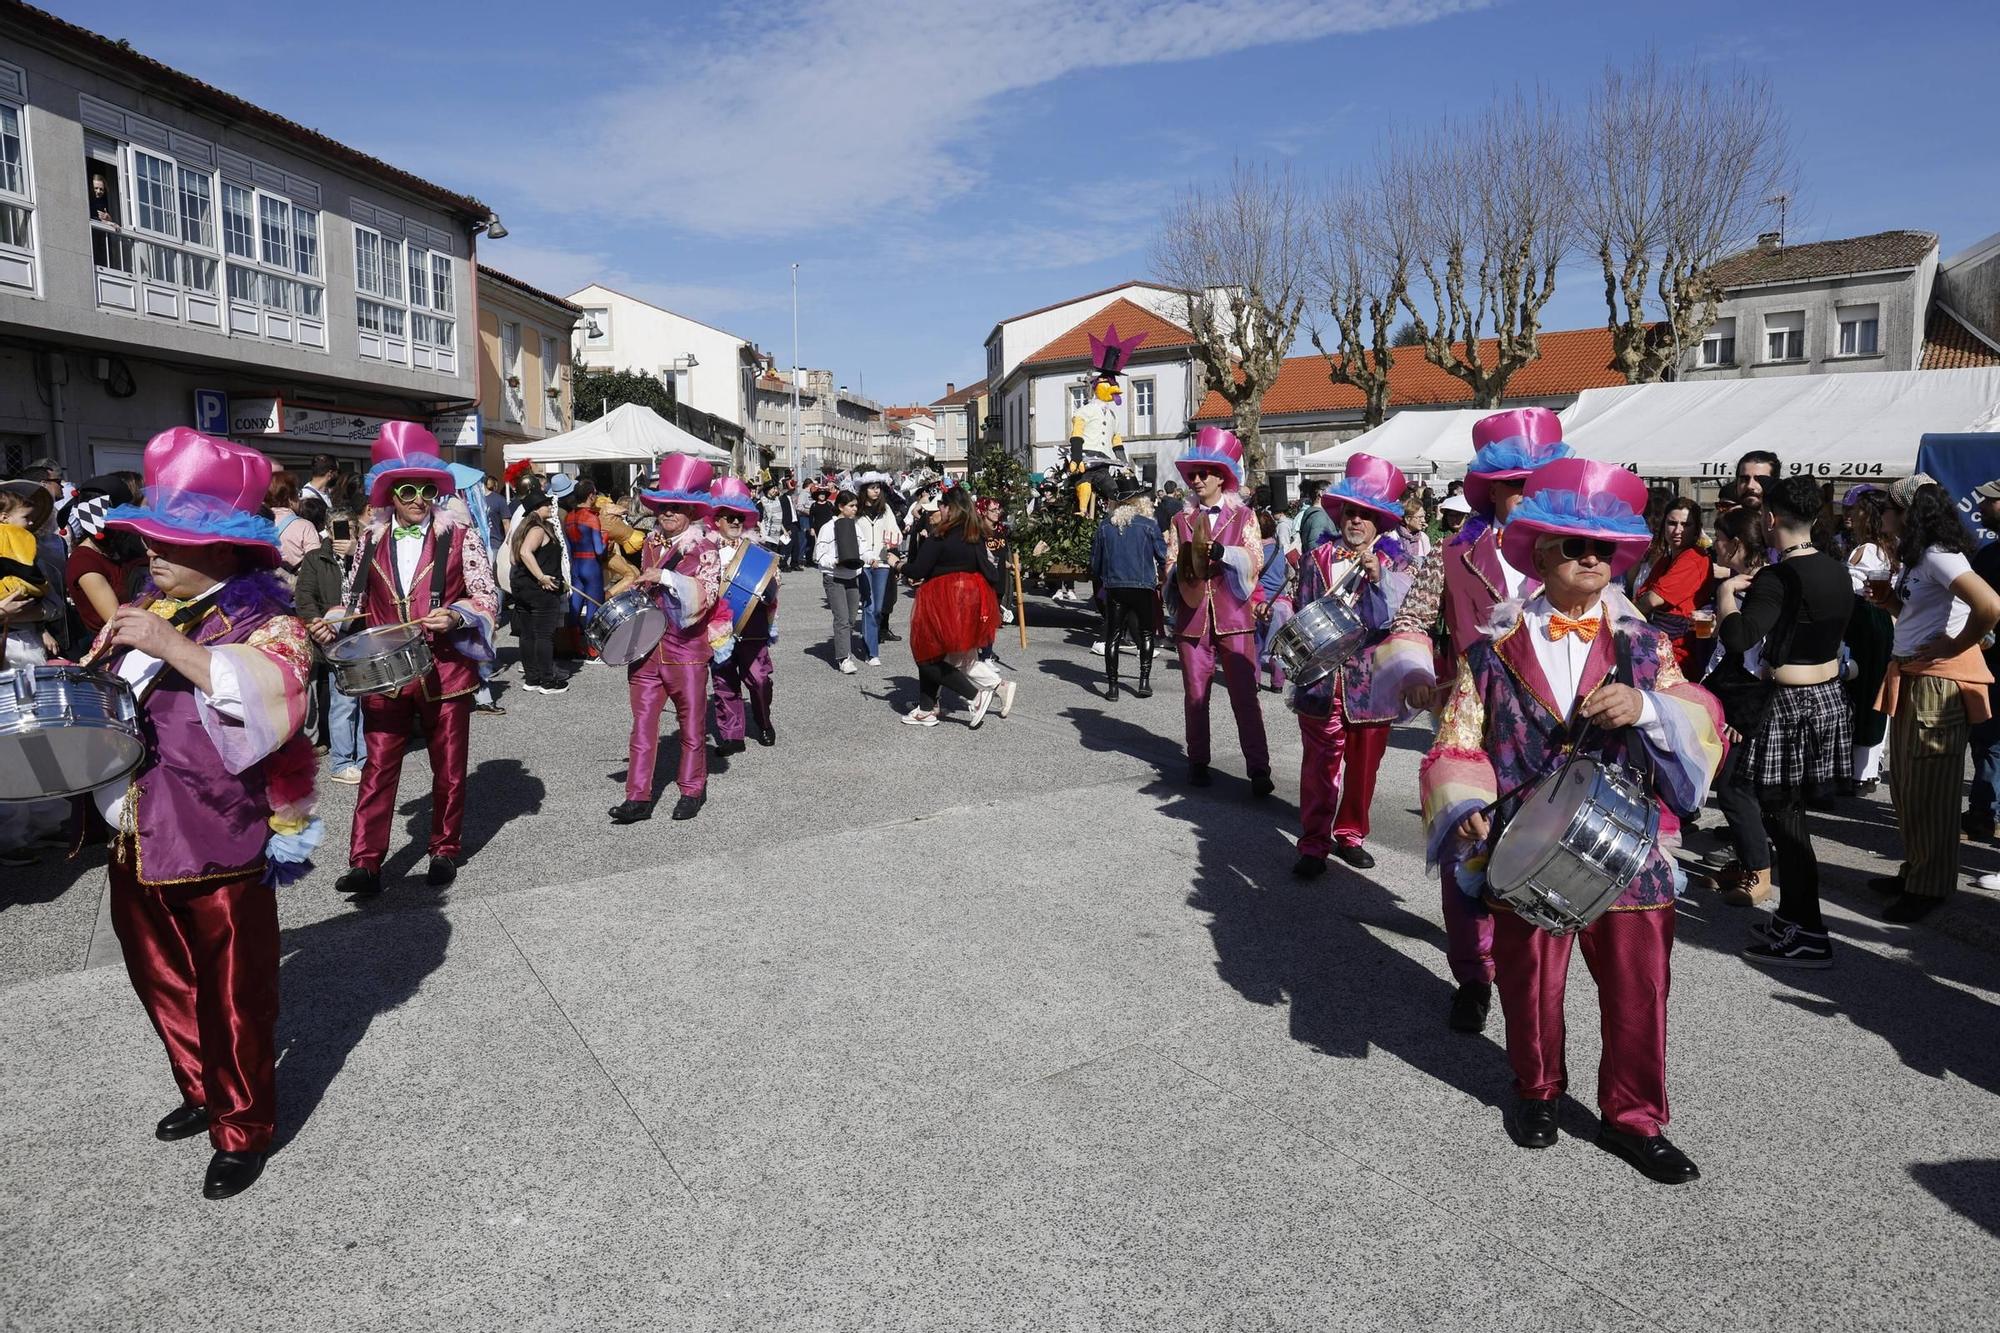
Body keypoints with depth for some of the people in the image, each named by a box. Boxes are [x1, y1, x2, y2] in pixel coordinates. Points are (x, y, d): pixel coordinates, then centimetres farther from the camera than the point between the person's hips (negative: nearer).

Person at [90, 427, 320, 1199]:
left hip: (221, 847, -8)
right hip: (136, 840, 8)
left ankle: (242, 1129, 25)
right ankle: (201, 1092, 44)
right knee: (162, 983, 22)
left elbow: (275, 698, -31)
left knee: (234, 997, 6)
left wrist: (174, 647, -33)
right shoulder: (146, 611, 10)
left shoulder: (265, 620, -13)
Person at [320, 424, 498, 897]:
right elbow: (356, 599, 18)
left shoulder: (458, 535, -2)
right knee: (378, 767, 1)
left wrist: (455, 616, -22)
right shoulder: (372, 539, 8)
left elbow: (488, 597, -4)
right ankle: (365, 863, 5)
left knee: (448, 768, 10)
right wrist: (331, 624, 0)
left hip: (445, 672, -2)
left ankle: (445, 851, 25)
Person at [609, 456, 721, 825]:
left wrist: (665, 577, -26)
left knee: (691, 721, 8)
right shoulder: (651, 545, 11)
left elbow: (707, 593, -20)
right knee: (643, 721, 3)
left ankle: (692, 790, 22)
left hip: (687, 649, -5)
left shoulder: (706, 547, -6)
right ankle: (638, 796, 6)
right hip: (647, 646, 5)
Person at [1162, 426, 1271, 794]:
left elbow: (1253, 561, -5)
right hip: (1192, 617, 2)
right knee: (1195, 694, 8)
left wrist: (1221, 551, -21)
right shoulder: (1181, 520, 13)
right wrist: (1183, 570, -16)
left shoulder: (1243, 516, 7)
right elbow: (1170, 565, 6)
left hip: (1233, 616, -2)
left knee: (1245, 694, -5)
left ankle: (1259, 769, -2)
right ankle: (1197, 762, 20)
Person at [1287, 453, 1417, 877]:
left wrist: (1378, 576, -17)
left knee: (1364, 763, 10)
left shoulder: (1398, 563, 4)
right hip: (1323, 678, -1)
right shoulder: (1318, 558, 5)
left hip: (1373, 679, 1)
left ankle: (1350, 834, 27)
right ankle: (1313, 844, 7)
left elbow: (1399, 617, -8)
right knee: (1320, 763, -2)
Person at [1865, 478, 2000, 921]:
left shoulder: (1938, 556, -16)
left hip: (1937, 682, -10)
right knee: (1905, 783, 15)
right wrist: (1889, 600, 4)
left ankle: (1930, 886, 8)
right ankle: (1914, 871, 26)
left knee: (1928, 788, -2)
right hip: (1911, 679, 10)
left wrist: (1953, 647, -17)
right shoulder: (1917, 557, 13)